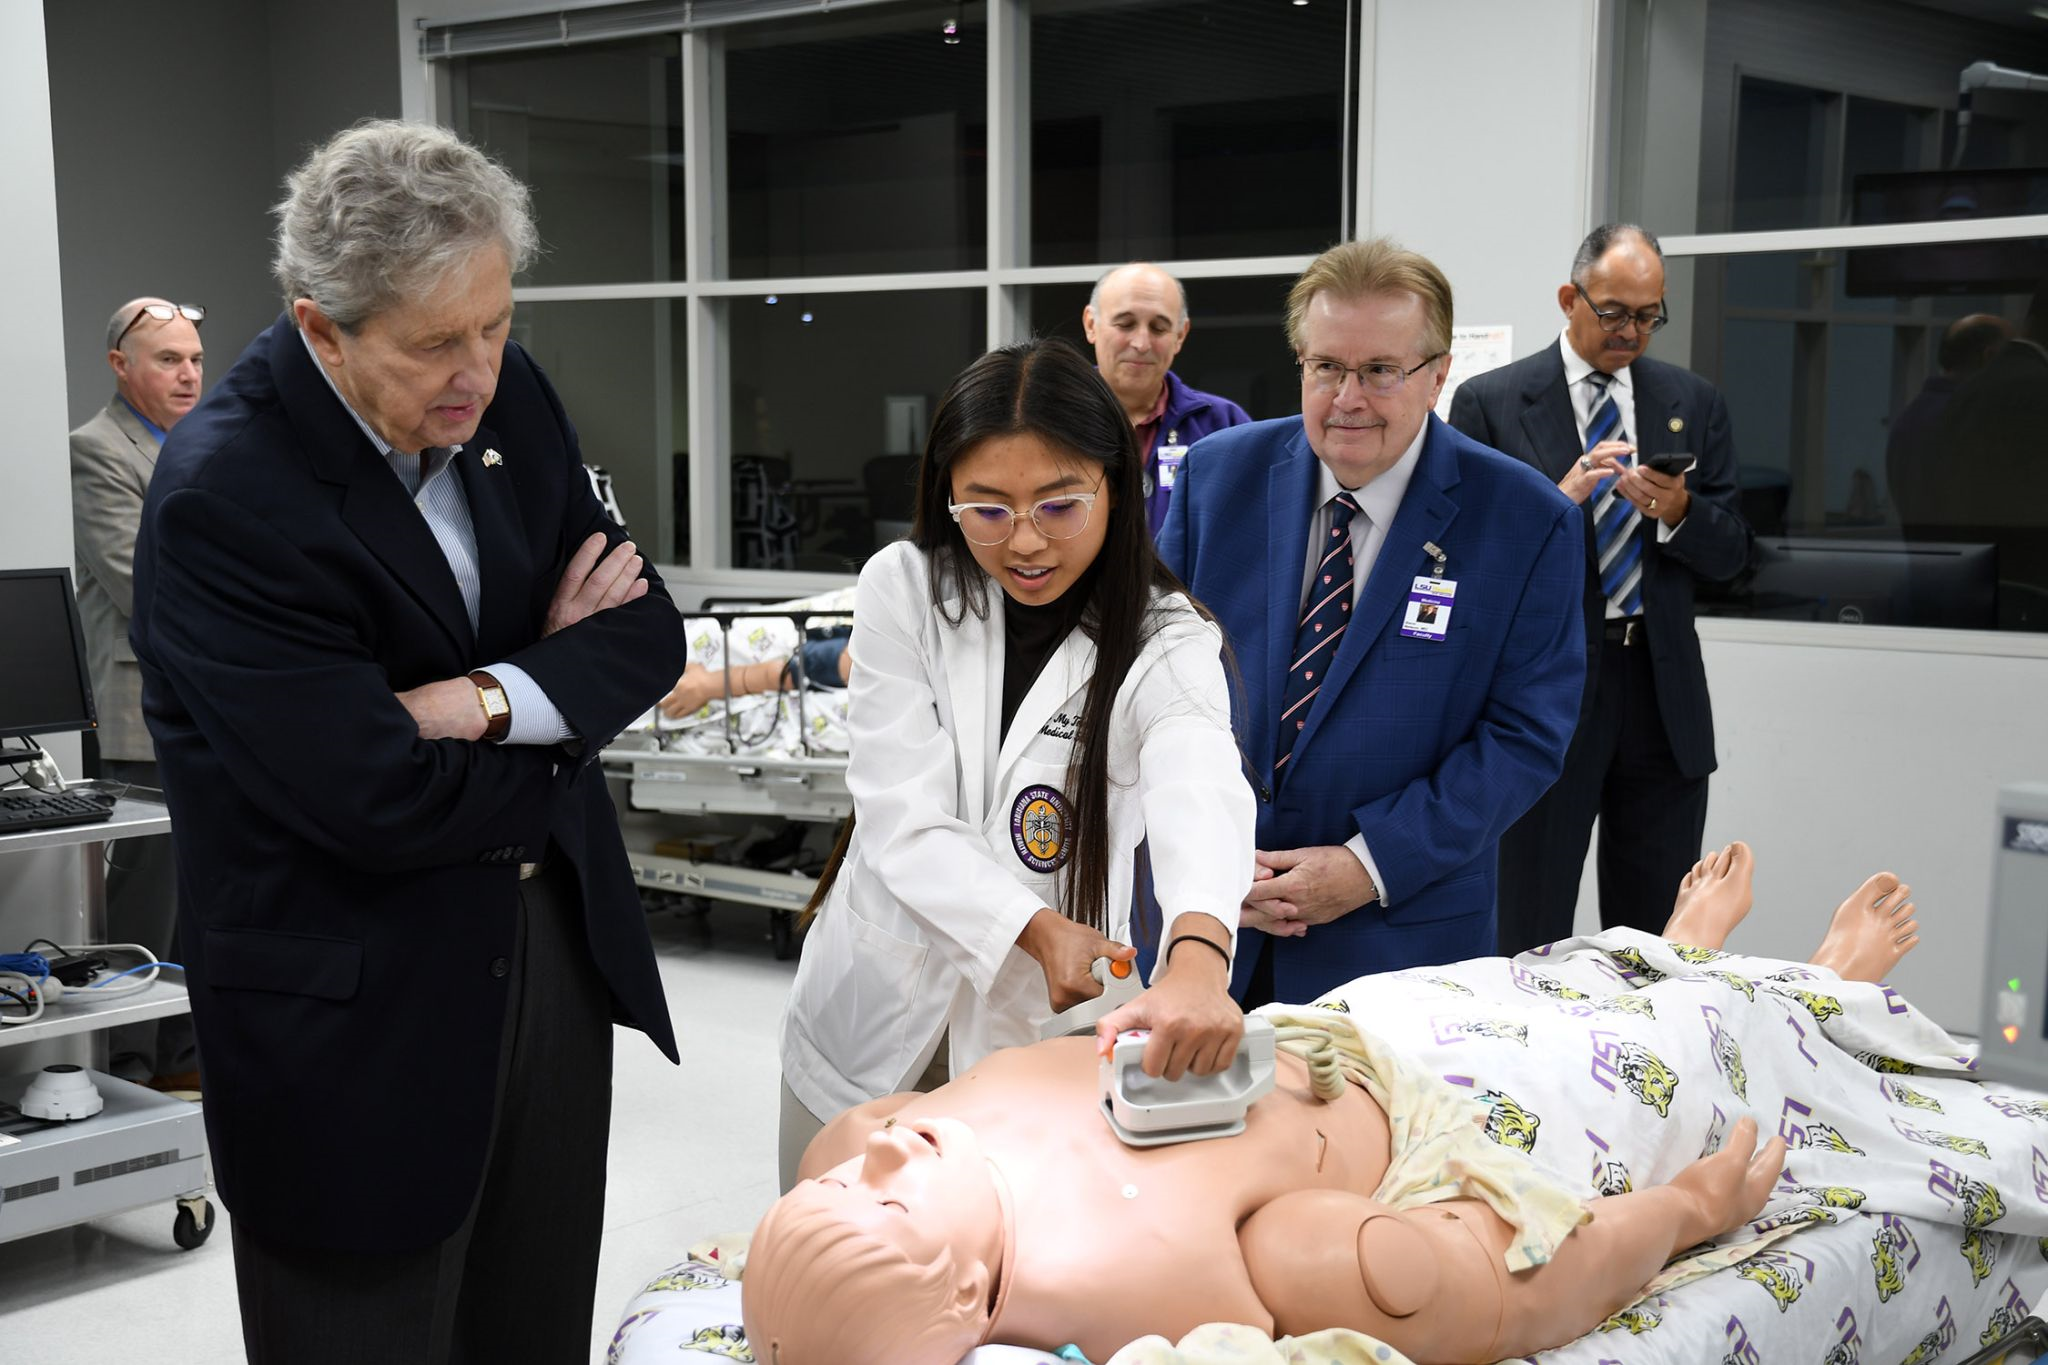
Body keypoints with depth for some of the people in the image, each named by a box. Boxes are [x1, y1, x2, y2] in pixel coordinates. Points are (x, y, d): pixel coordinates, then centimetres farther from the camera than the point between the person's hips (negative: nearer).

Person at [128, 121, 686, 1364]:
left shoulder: (508, 391, -1)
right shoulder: (222, 496, -22)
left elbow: (651, 632, 1)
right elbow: (384, 803, -25)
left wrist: (494, 699, -18)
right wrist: (562, 669, -9)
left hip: (554, 936, 6)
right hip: (359, 1011, -6)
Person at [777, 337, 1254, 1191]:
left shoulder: (1163, 645, -12)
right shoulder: (905, 591, -7)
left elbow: (1201, 792, -33)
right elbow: (903, 818, -13)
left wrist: (1196, 954, -54)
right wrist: (1034, 928, -29)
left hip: (1041, 1032, -1)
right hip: (873, 1020, 2)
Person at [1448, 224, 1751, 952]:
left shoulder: (1693, 402, 10)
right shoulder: (1490, 401, -1)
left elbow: (1731, 553, 9)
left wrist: (1678, 512, -13)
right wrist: (1558, 502, -20)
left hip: (1663, 699, 3)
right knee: (1531, 943, 3)